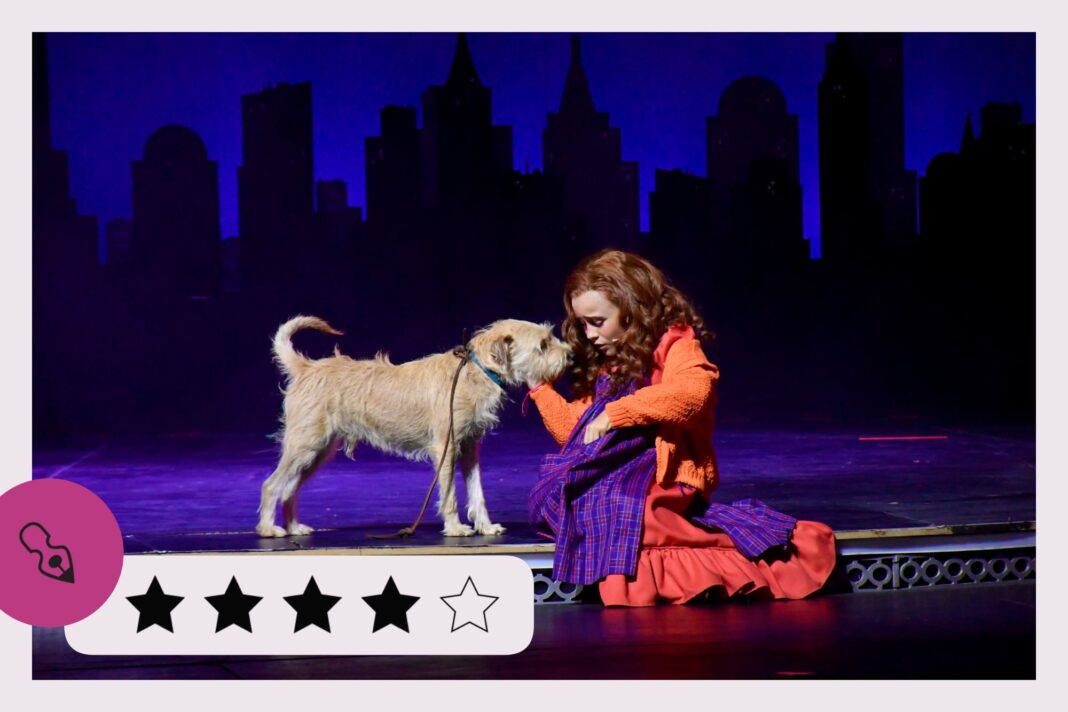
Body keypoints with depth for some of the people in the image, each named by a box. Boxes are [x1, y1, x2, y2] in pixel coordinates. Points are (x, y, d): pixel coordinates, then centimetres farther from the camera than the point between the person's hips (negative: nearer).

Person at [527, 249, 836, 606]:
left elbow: (693, 391, -25)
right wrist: (541, 385, 19)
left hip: (666, 479, -9)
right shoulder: (601, 367, 24)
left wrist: (615, 413, -21)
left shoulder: (675, 345, -1)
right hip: (613, 478, 9)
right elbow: (574, 430, 26)